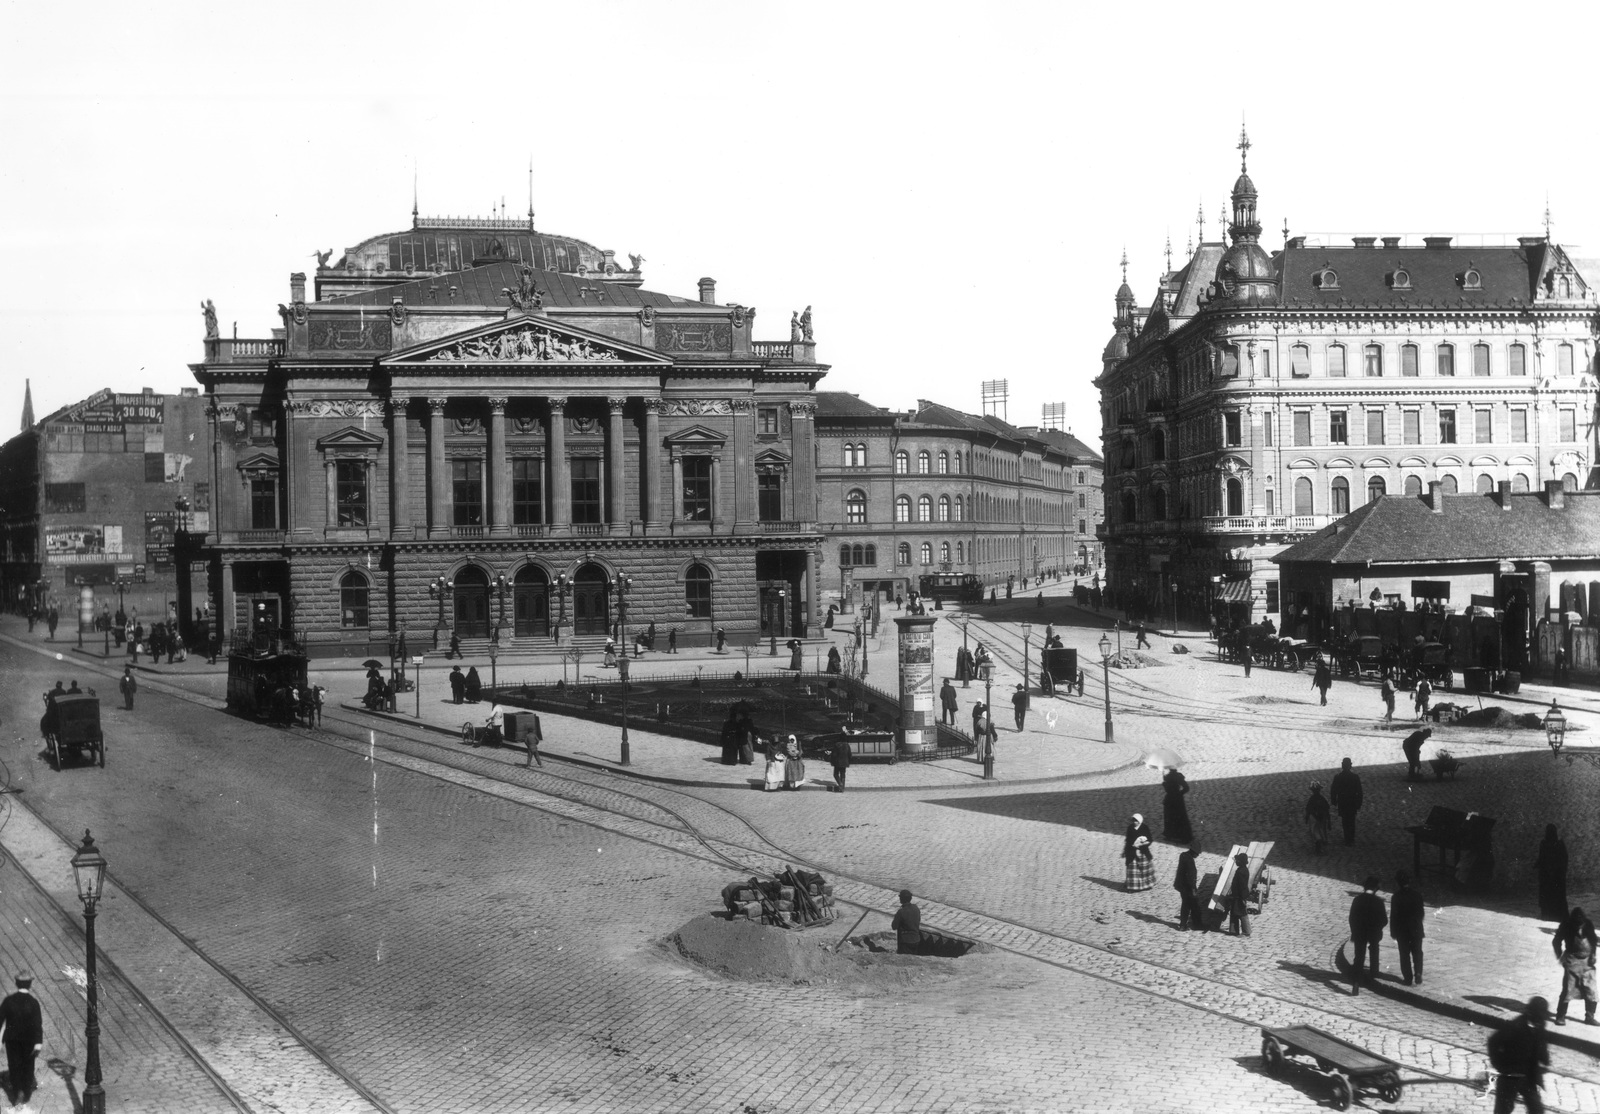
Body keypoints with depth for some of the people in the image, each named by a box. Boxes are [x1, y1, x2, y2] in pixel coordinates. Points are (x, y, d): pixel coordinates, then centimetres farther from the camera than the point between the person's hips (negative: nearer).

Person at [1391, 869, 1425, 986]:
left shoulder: (1396, 897, -15)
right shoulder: (1417, 895, -4)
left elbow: (1393, 916, -12)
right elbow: (1421, 913, 4)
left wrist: (1393, 932, -3)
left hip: (1402, 930, -3)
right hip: (1416, 929, 3)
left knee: (1405, 955, 8)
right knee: (1417, 954, 14)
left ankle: (1408, 978, 10)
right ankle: (1418, 977, 14)